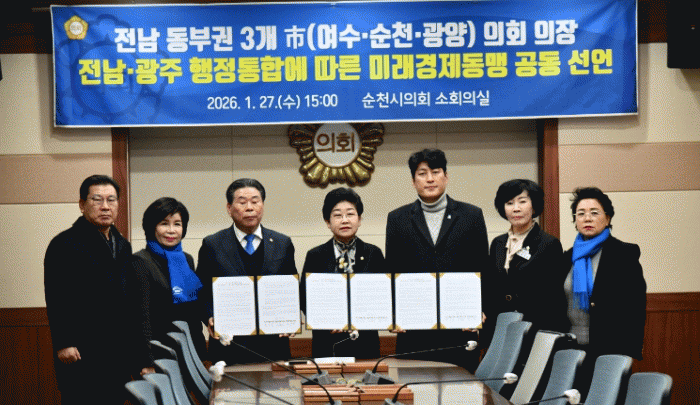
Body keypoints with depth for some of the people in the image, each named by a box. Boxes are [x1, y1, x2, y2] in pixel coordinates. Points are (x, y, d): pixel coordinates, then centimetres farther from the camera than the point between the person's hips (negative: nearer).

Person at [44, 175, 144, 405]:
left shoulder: (123, 246, 18)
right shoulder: (65, 244, -5)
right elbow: (56, 299, -12)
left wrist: (135, 347, 16)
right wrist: (63, 344, -19)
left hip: (119, 353, 7)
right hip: (80, 353, -7)